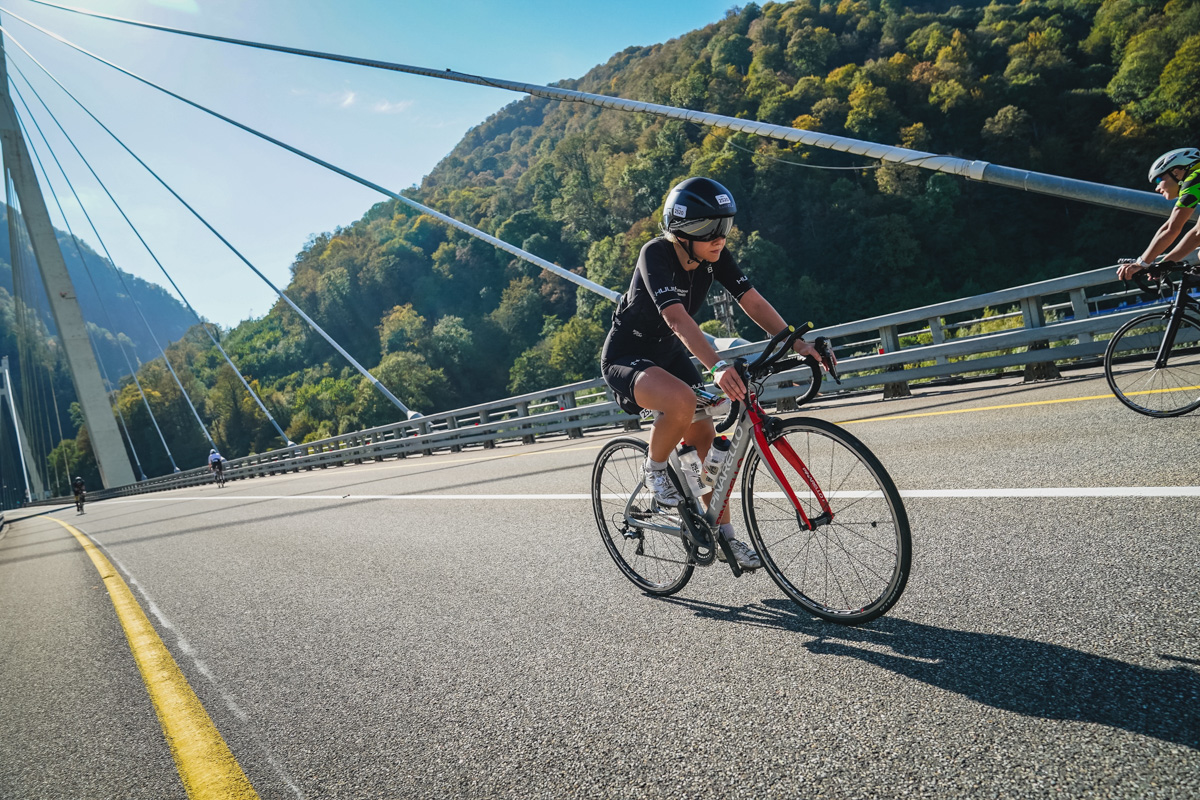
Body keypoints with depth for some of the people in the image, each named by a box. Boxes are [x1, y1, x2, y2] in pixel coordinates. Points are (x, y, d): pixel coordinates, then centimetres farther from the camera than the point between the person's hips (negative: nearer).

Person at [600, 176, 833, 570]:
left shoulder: (714, 257, -9)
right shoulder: (656, 254, -28)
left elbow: (754, 303, -13)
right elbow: (676, 318, -41)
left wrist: (799, 345, -24)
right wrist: (717, 367, -54)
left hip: (669, 353, 7)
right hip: (626, 356, -7)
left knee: (706, 442, 2)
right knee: (681, 401, -37)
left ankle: (723, 535, 16)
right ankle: (654, 469, -8)